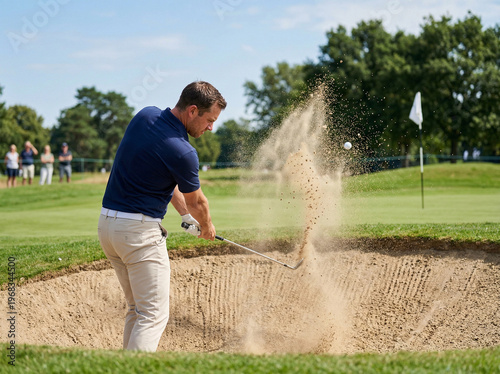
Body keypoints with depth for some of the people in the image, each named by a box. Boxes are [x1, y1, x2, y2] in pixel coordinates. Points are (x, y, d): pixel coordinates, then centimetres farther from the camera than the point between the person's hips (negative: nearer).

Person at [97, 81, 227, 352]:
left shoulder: (146, 115, 3)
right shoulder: (182, 152, -19)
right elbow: (196, 201, 1)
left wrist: (186, 215, 17)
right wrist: (207, 226, 22)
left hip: (107, 223, 9)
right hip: (140, 230, -9)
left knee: (137, 308, 18)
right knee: (154, 314, -6)